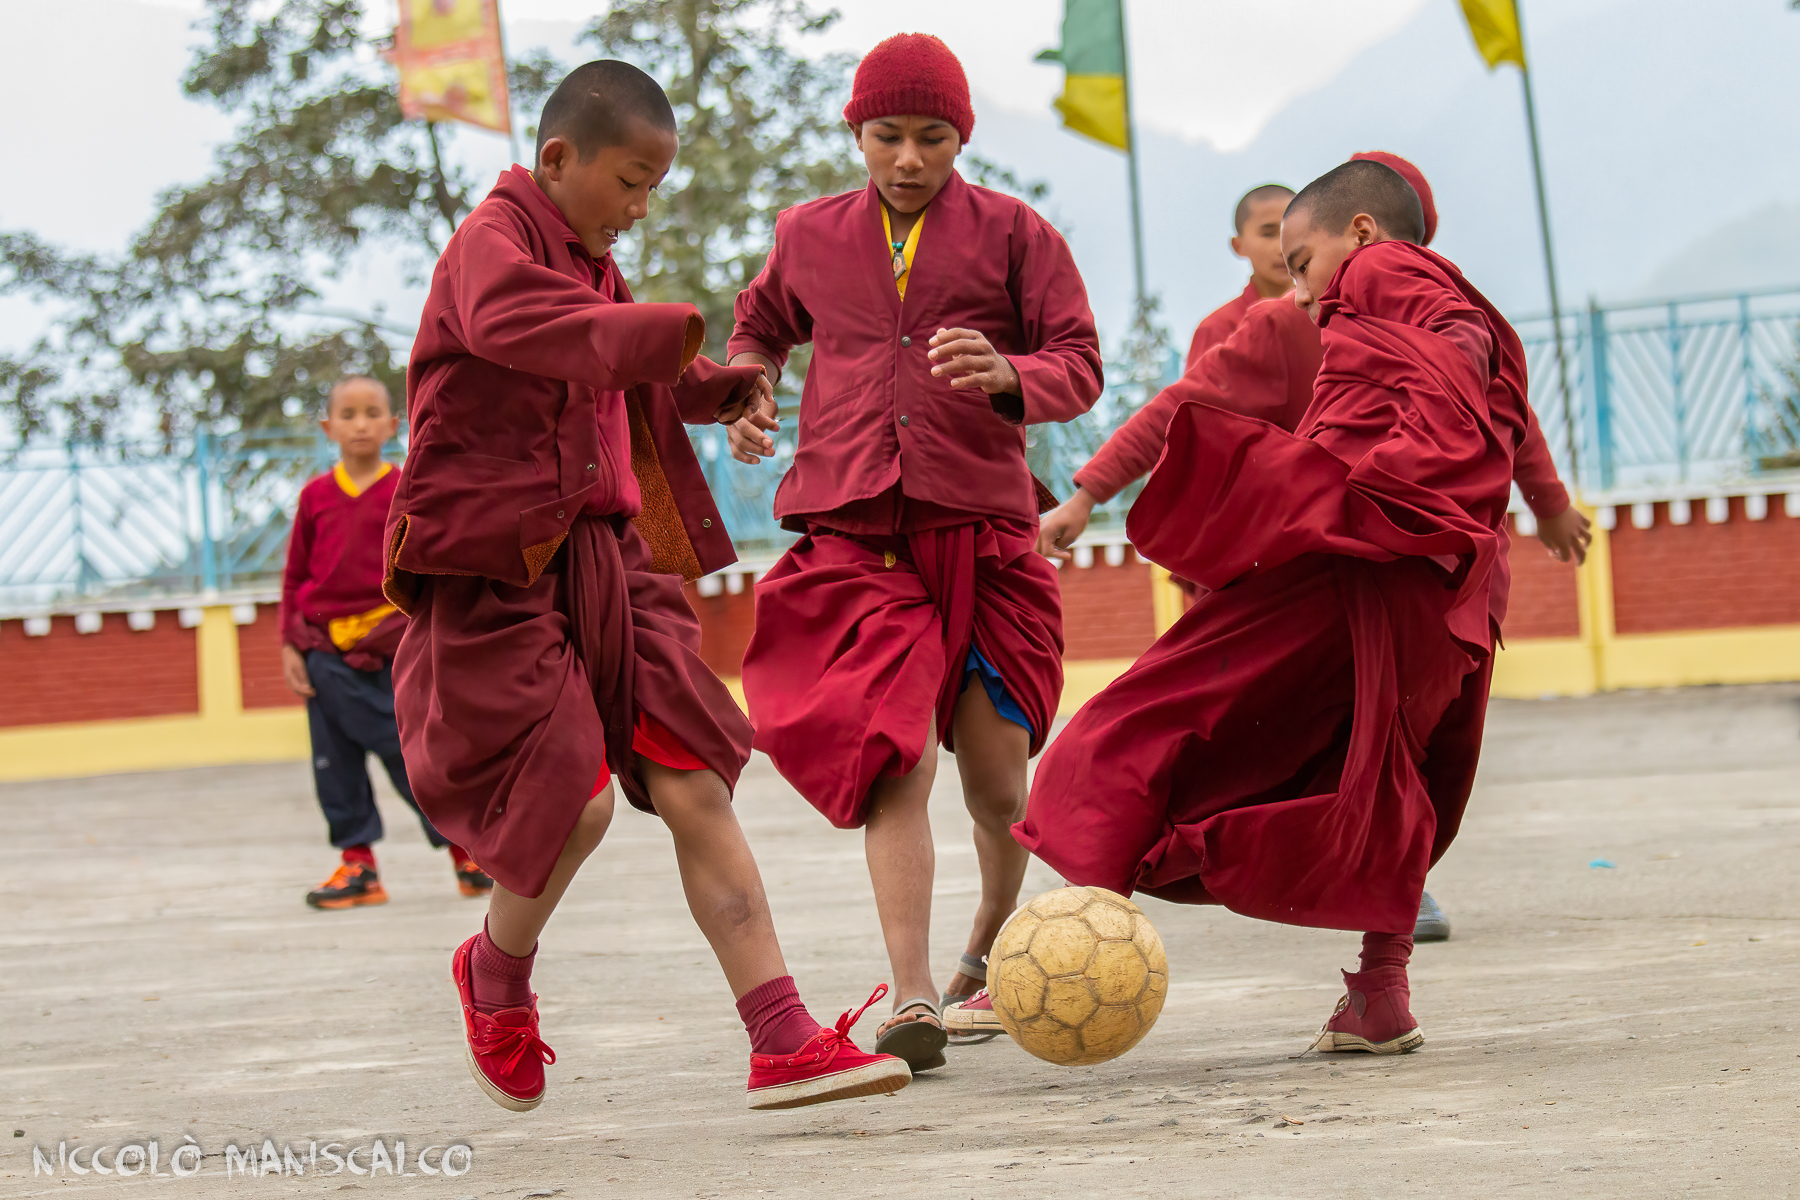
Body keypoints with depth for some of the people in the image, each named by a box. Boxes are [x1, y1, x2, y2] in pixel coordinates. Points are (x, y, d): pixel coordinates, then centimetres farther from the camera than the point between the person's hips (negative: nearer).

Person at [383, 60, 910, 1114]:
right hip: (499, 565, -8)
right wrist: (667, 335, -39)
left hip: (607, 556, 8)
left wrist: (714, 390, 22)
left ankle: (784, 1042, -7)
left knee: (695, 787, -3)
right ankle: (496, 976, 17)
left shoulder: (596, 265, 20)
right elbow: (510, 319, -33)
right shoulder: (495, 237, -7)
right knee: (575, 798, -15)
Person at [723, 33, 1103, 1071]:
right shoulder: (810, 237, 12)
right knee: (896, 762, -16)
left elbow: (1081, 368, 1)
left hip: (982, 530, 0)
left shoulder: (1015, 234, 6)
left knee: (998, 783, 3)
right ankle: (913, 1001, -20)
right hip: (853, 537, 0)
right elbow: (762, 328, 30)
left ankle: (991, 950, 32)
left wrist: (1007, 376, -20)